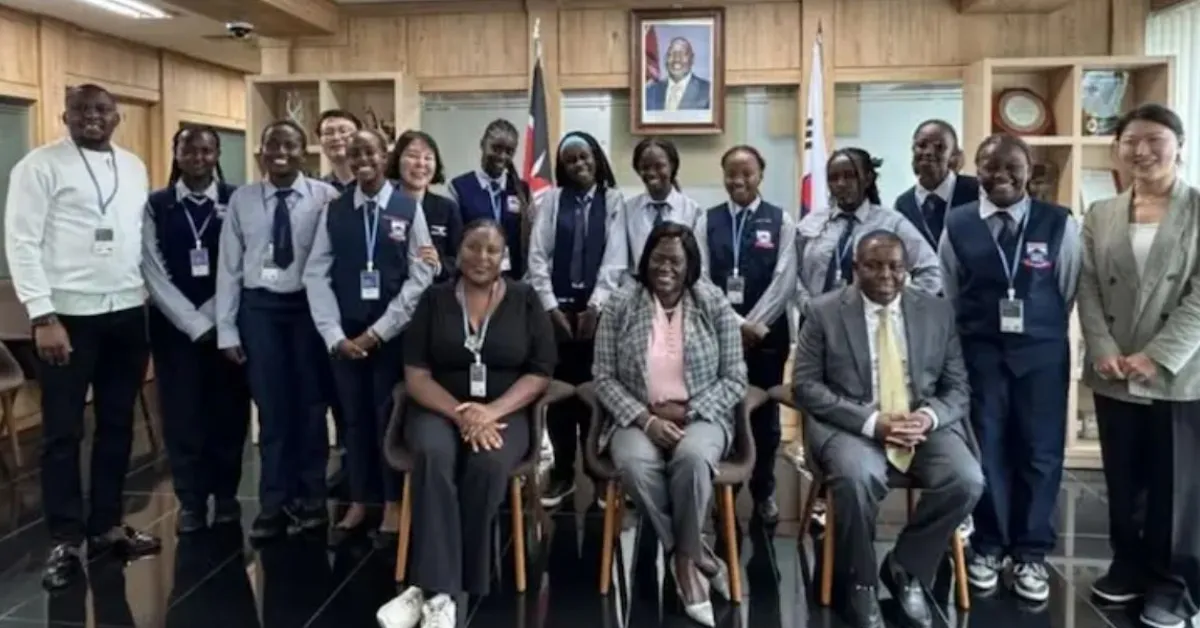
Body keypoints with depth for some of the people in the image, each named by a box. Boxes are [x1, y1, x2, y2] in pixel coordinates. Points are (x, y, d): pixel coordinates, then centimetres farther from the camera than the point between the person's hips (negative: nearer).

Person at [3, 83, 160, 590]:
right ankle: (65, 540, 15)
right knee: (63, 432, 3)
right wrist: (43, 316, -15)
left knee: (118, 425, 13)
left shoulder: (134, 167, 11)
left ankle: (106, 526, 26)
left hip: (129, 313, 5)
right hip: (69, 315, -5)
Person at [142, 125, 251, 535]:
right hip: (175, 325, 1)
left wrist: (211, 317, -10)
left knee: (228, 410, 5)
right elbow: (154, 273, -2)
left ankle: (225, 495, 21)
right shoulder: (156, 206, 3)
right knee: (182, 413, 4)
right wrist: (193, 323, -10)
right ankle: (191, 500, 16)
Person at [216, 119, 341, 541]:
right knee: (271, 407, 9)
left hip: (310, 305, -2)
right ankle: (274, 502, 22)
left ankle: (309, 498, 26)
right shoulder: (242, 200, 2)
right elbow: (229, 267, 3)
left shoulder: (326, 198, -6)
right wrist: (226, 329, 1)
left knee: (310, 404, 10)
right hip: (259, 308, 2)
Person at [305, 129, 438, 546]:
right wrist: (335, 336, -9)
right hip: (345, 333, 2)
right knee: (355, 417, 10)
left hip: (393, 333, -2)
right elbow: (316, 276, 1)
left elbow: (420, 278, -7)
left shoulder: (409, 209, -2)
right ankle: (358, 503, 23)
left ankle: (393, 504, 19)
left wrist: (378, 331, -11)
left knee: (390, 416, 6)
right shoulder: (333, 211, 4)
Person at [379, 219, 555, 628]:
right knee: (433, 456, -33)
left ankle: (429, 586, -24)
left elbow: (540, 374, -1)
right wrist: (460, 414, -17)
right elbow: (416, 375, -1)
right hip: (439, 410, 1)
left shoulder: (525, 301, 5)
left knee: (489, 464, -33)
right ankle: (440, 592, -33)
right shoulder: (434, 300, 5)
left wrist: (490, 413, -16)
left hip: (505, 413, 0)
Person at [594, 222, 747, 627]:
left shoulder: (715, 304, 0)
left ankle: (683, 559, -11)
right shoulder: (621, 305, 1)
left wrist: (685, 411, -13)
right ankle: (696, 555, -13)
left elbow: (735, 379, 0)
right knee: (634, 464, -32)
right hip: (637, 419, 1)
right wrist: (645, 419, -15)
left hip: (700, 417, 0)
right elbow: (604, 377, -1)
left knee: (692, 457, -35)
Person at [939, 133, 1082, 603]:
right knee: (986, 450, 6)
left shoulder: (1061, 224, -2)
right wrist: (960, 344, 5)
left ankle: (1031, 554, 20)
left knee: (1040, 453, 6)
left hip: (1042, 354, 0)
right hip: (979, 354, 0)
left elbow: (1071, 291, 4)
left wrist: (1043, 334, 6)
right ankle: (988, 545, 23)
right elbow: (946, 295, 6)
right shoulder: (957, 224, 1)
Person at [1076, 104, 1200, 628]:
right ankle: (1129, 564, 27)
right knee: (1122, 478, 12)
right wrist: (1103, 350, -9)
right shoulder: (1100, 215, 10)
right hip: (1113, 375, 3)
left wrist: (1158, 357, -15)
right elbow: (1088, 289, 5)